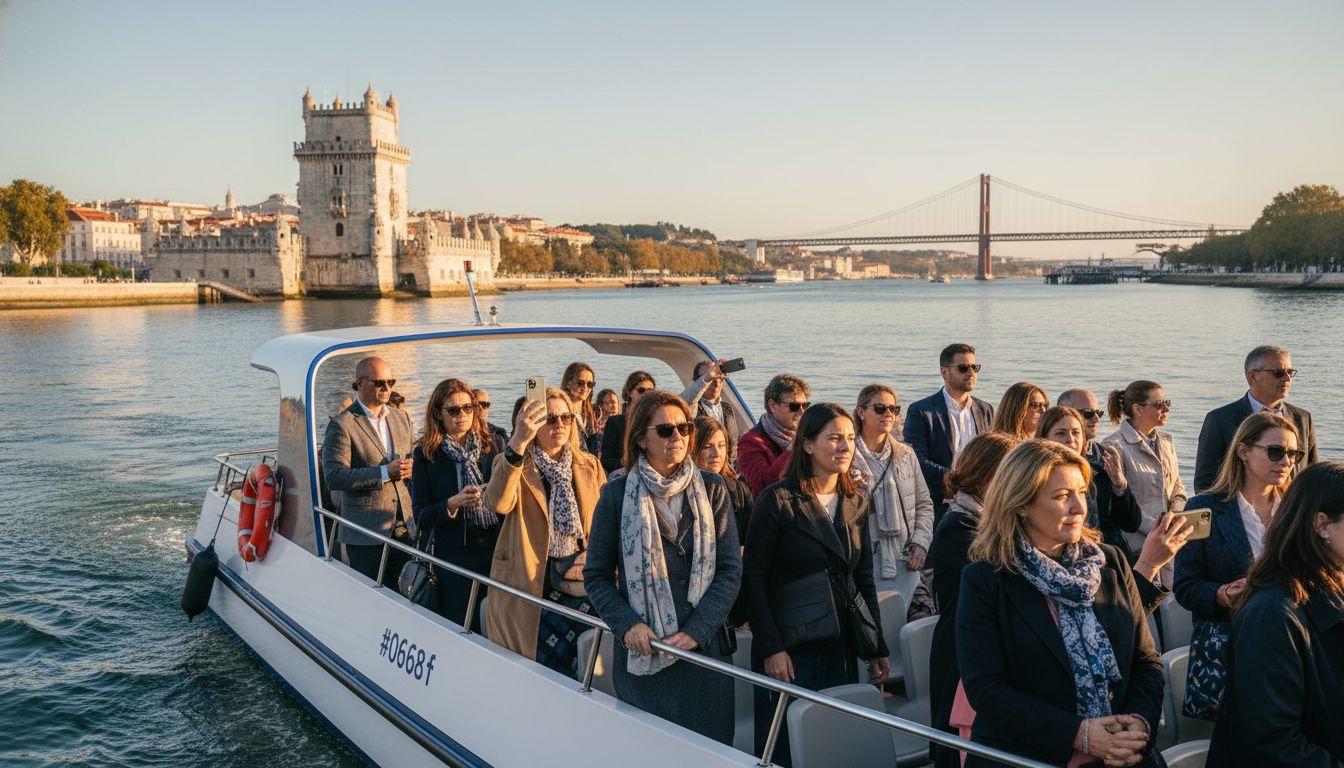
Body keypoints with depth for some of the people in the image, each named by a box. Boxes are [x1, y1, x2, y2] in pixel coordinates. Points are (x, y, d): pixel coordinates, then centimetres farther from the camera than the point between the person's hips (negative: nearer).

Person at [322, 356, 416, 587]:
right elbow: (333, 477, -16)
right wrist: (385, 473, -21)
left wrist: (411, 468, 2)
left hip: (405, 527, 5)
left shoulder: (401, 417, 12)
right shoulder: (342, 424, -8)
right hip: (365, 532, -5)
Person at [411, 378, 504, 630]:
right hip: (454, 555, -1)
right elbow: (421, 518, -1)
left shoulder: (494, 444, 6)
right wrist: (453, 503, -17)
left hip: (498, 549, 1)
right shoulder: (427, 454, 1)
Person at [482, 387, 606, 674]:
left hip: (578, 576, 2)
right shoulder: (512, 463, -1)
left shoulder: (589, 465, 10)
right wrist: (518, 443, -37)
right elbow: (497, 504, -24)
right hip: (529, 578, -2)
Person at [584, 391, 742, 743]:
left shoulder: (711, 489, 2)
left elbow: (731, 569, -1)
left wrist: (696, 630, -13)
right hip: (642, 649, -1)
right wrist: (627, 625, -14)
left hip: (706, 647, 1)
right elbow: (597, 575, 2)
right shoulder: (617, 495, -1)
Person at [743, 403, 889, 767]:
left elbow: (864, 579, 12)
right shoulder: (778, 500, -12)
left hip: (842, 649, 5)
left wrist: (877, 650, 9)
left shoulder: (857, 501, 6)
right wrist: (771, 647, -16)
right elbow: (753, 578, -12)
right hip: (790, 650, -5)